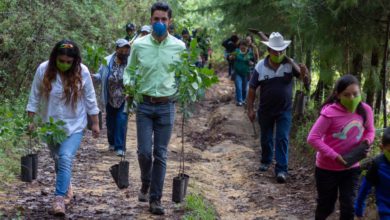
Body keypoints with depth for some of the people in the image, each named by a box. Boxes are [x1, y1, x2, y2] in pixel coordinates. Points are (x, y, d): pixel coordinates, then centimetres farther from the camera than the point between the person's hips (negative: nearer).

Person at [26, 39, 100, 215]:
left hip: (74, 125, -2)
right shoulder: (43, 69, -12)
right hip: (50, 125, 2)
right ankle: (67, 189, 37)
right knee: (58, 160, 15)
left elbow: (90, 99, -3)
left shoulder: (82, 72, -13)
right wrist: (31, 120, -2)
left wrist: (95, 123, 2)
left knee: (66, 158, -18)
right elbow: (35, 97, -1)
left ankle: (59, 198, -16)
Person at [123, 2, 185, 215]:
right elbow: (130, 69, 10)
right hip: (144, 104, 0)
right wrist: (128, 84, -10)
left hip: (166, 105, 0)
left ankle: (155, 199, 12)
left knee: (160, 154, 3)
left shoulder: (179, 47, -2)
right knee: (144, 151, -4)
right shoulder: (139, 45, -3)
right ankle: (145, 184, 27)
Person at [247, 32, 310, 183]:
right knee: (266, 138, 17)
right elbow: (252, 88, -3)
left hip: (284, 110, -1)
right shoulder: (260, 66, -10)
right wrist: (250, 109, -3)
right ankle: (266, 161, 40)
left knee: (282, 139, -3)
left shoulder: (290, 64, -11)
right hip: (265, 110, 2)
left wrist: (304, 73, -42)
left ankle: (281, 169, 1)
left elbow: (305, 80, -18)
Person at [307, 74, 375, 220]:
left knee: (349, 206, 1)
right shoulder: (330, 112, -24)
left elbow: (370, 131, 10)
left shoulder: (365, 110, -9)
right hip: (327, 168, -3)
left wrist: (367, 141, -13)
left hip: (351, 168, 3)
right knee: (326, 205, 15)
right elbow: (313, 138, -24)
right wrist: (334, 156, -28)